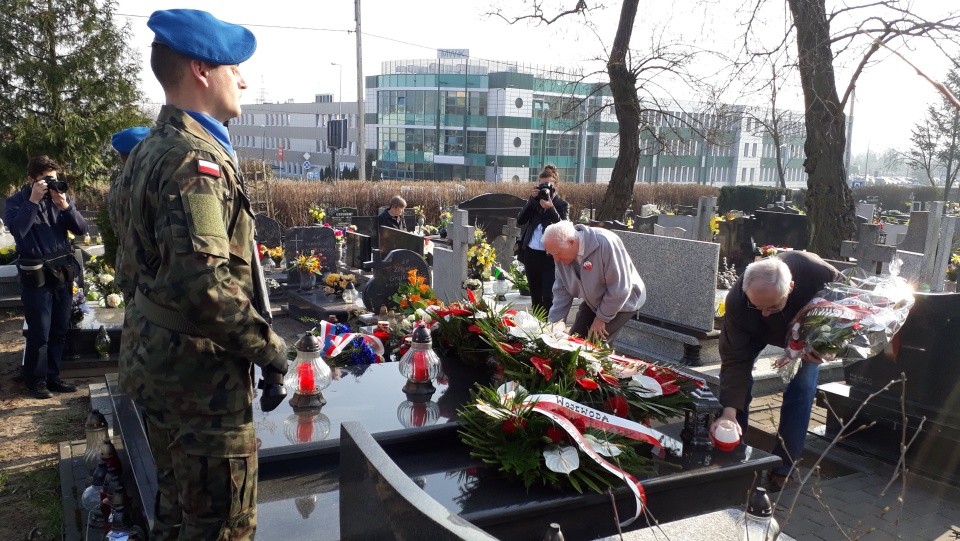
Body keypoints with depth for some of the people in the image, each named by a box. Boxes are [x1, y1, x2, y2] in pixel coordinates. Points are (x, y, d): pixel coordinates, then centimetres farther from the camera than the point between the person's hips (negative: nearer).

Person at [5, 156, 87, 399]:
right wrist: (33, 201, -21)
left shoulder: (61, 197, 8)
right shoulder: (16, 201, -3)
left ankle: (52, 377, 21)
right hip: (36, 276, -4)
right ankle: (36, 380, 12)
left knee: (59, 332, 10)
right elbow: (17, 230, -21)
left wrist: (65, 206, -15)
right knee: (39, 333, -2)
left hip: (63, 273, 4)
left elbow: (81, 229, -1)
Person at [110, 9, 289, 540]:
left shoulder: (146, 151, 12)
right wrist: (268, 348, -18)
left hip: (152, 359, 10)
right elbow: (205, 282, -30)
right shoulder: (197, 157, -19)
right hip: (200, 373, -10)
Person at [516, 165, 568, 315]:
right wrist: (532, 200, -11)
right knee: (535, 296, 13)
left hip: (550, 256, -4)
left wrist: (550, 208, -24)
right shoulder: (534, 201, 9)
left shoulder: (561, 204, -1)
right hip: (531, 253, 4)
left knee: (548, 298, -10)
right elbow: (520, 221, -3)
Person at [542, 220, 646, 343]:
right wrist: (553, 324, -10)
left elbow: (619, 289, -29)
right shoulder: (562, 252, -14)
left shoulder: (605, 243, -35)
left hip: (622, 301, -6)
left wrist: (602, 318, -19)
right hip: (593, 302, 6)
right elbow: (561, 291, -5)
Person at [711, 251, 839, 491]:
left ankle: (783, 468, 2)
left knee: (801, 388, -10)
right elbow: (735, 361, -37)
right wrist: (729, 410, -47)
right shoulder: (737, 301, -42)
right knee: (735, 376, -11)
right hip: (756, 332, 0)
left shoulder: (818, 272, -43)